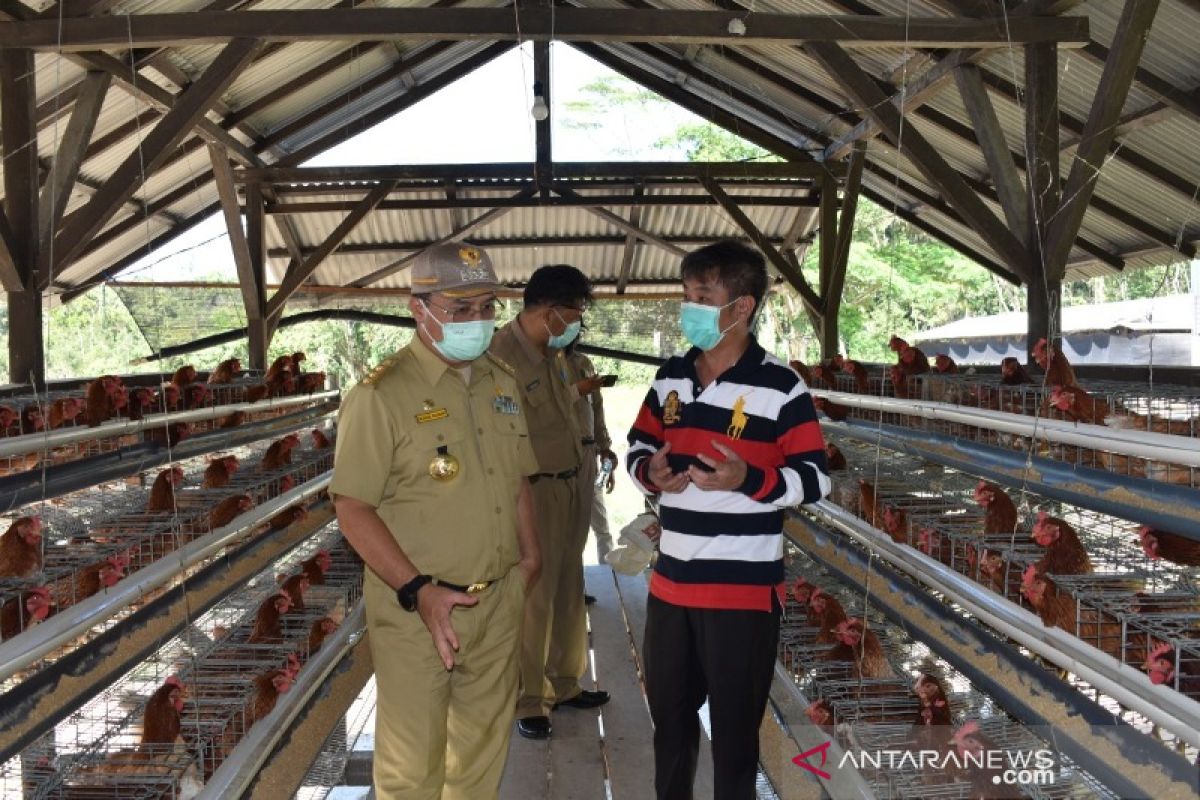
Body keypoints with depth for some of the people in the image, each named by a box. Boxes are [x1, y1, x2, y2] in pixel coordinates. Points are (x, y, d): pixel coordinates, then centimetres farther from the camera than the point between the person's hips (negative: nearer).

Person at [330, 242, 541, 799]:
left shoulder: (502, 382, 8)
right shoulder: (381, 394, -14)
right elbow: (353, 508, -15)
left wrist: (529, 558, 9)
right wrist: (417, 591, -21)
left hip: (499, 604, 6)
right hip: (416, 609, -5)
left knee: (483, 751, 19)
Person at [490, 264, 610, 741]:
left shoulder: (553, 353, 9)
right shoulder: (501, 355, -19)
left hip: (568, 487, 9)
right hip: (532, 492, -9)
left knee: (568, 592, 18)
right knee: (533, 599, 1)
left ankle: (565, 684, 33)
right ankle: (529, 703, 16)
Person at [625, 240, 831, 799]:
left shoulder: (780, 386, -11)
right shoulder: (671, 377, 7)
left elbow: (815, 479, -10)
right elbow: (639, 446, 16)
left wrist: (748, 478, -27)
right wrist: (649, 472, -7)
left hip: (743, 590, -6)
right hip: (670, 583, 6)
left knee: (734, 726, 8)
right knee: (668, 712, 21)